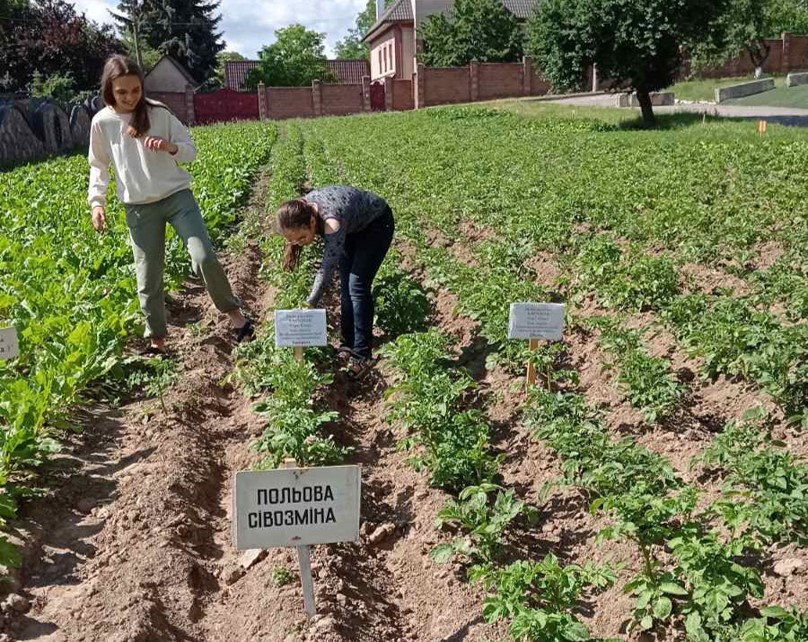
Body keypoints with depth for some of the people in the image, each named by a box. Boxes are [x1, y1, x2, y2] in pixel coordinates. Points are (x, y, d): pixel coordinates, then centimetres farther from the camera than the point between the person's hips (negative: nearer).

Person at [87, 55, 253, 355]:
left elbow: (191, 151, 0)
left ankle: (234, 312, 4)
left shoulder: (159, 113, -3)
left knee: (204, 257, -17)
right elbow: (99, 167, 10)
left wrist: (170, 147, -21)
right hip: (139, 208, 1)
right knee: (148, 277, 3)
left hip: (177, 196, -1)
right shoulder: (102, 122, 0)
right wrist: (97, 202, -3)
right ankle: (157, 341, 19)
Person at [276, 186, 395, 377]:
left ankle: (362, 355, -12)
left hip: (377, 223, -7)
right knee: (346, 284, 3)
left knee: (357, 285, -14)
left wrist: (309, 305, -30)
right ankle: (349, 343, 12)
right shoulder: (302, 210, -20)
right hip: (354, 225, 7)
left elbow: (327, 269, -34)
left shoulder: (332, 223, -41)